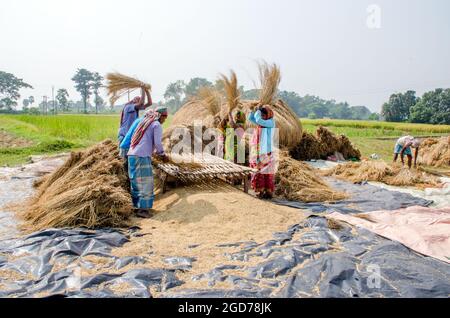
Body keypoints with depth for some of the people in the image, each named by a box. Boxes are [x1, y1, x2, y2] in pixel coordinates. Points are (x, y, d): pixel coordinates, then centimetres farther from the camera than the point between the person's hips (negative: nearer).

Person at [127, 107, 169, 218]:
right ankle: (143, 209, -3)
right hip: (142, 157, -8)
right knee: (145, 184, -4)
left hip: (132, 155, 8)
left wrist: (152, 151, 30)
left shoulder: (143, 122, 23)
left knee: (136, 182, 12)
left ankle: (138, 206, 18)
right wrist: (163, 155, 4)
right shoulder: (157, 125, -2)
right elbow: (158, 143, -11)